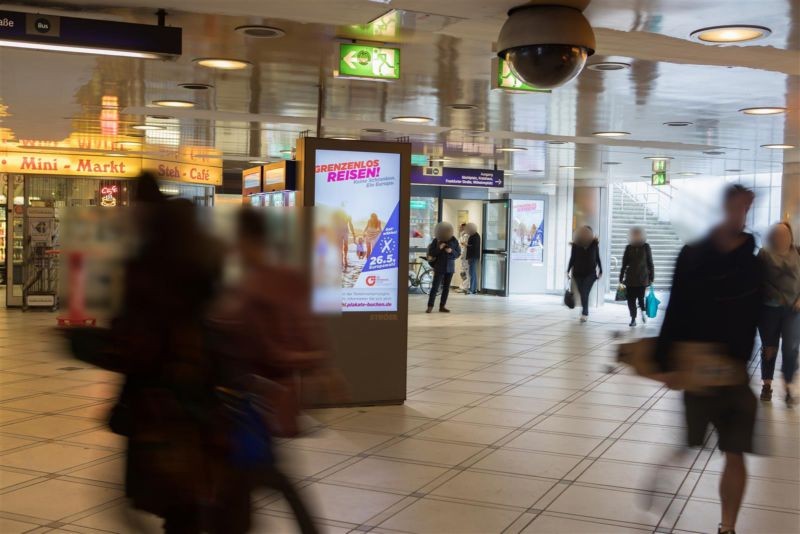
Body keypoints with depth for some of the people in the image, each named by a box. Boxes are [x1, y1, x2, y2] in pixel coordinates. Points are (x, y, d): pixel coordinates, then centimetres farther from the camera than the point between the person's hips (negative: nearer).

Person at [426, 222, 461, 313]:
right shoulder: (436, 241, -4)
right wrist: (439, 248, -20)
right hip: (439, 267, -3)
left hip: (449, 267, 3)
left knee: (446, 287, 6)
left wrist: (451, 251, -16)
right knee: (435, 287, -7)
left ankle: (442, 306, 13)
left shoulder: (454, 241, 1)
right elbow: (431, 253, -5)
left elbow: (458, 253, 3)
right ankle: (430, 306, -6)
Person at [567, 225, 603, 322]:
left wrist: (600, 271, 10)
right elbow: (572, 258, 5)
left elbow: (597, 258, 7)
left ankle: (585, 313, -15)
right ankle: (585, 312, 24)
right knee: (582, 293, 9)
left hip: (590, 273, -2)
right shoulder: (576, 244, -3)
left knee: (585, 293, -14)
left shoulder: (594, 244, -2)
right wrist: (568, 270, 2)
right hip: (578, 273, 2)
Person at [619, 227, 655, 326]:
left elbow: (650, 262, 4)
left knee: (640, 297, -8)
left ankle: (643, 312, 23)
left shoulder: (645, 247, 2)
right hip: (630, 278, 2)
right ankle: (633, 319, 10)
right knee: (631, 299, -2)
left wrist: (651, 277, 1)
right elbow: (624, 263, 10)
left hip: (642, 278, -2)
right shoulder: (629, 247, 6)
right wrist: (621, 277, 9)